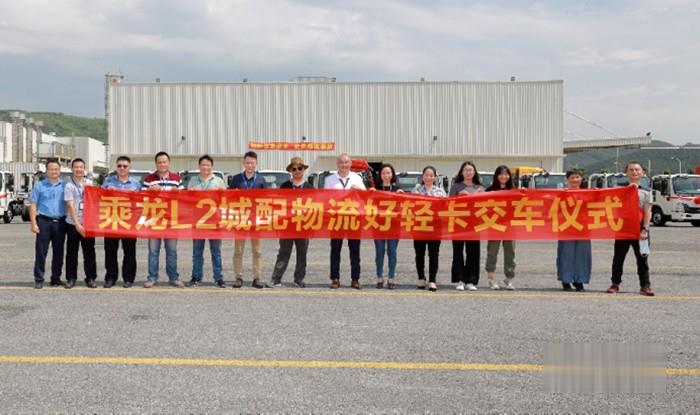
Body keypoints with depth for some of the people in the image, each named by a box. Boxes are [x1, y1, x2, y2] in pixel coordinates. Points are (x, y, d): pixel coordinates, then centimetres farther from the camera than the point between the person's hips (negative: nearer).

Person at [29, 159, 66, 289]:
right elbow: (32, 205, 3)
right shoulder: (40, 186, 5)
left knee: (58, 252, 6)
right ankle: (38, 279, 3)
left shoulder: (64, 186, 10)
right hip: (44, 221, -2)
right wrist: (34, 223, -6)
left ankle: (56, 278, 15)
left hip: (60, 222, 2)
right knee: (41, 251, -3)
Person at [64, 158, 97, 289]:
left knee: (89, 251, 5)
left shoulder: (89, 183, 8)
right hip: (73, 224, -3)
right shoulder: (69, 185, -4)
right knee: (72, 252, 5)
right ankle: (71, 278, 13)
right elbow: (71, 206, -9)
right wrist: (77, 224, -16)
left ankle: (91, 278, 12)